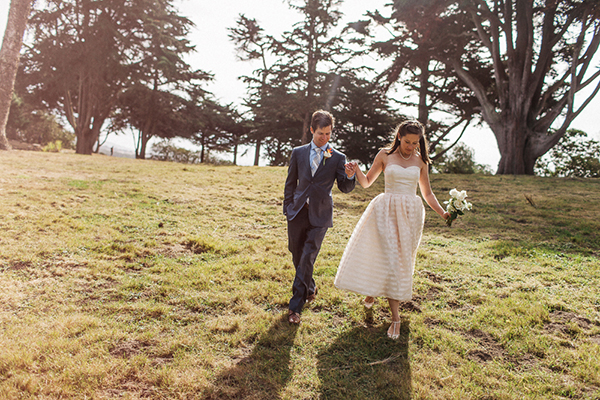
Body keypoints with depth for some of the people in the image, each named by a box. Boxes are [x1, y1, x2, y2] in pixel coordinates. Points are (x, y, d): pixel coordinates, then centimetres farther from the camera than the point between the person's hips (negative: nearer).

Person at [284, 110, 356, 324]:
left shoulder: (337, 158, 2)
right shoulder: (298, 152, 7)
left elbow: (345, 188, 2)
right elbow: (290, 183, 12)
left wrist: (349, 176, -19)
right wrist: (287, 208, 6)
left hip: (320, 214, -3)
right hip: (298, 211, 3)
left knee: (308, 258, -8)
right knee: (297, 256, 13)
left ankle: (295, 306, -1)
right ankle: (309, 288, 40)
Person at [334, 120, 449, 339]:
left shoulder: (420, 160, 8)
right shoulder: (385, 155, 3)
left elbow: (427, 193, 13)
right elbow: (366, 182, 8)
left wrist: (442, 213, 0)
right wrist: (356, 169, -11)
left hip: (411, 213, 3)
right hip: (387, 211, -2)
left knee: (403, 260, 6)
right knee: (390, 259, -8)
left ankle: (374, 292, 30)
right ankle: (395, 316, 2)